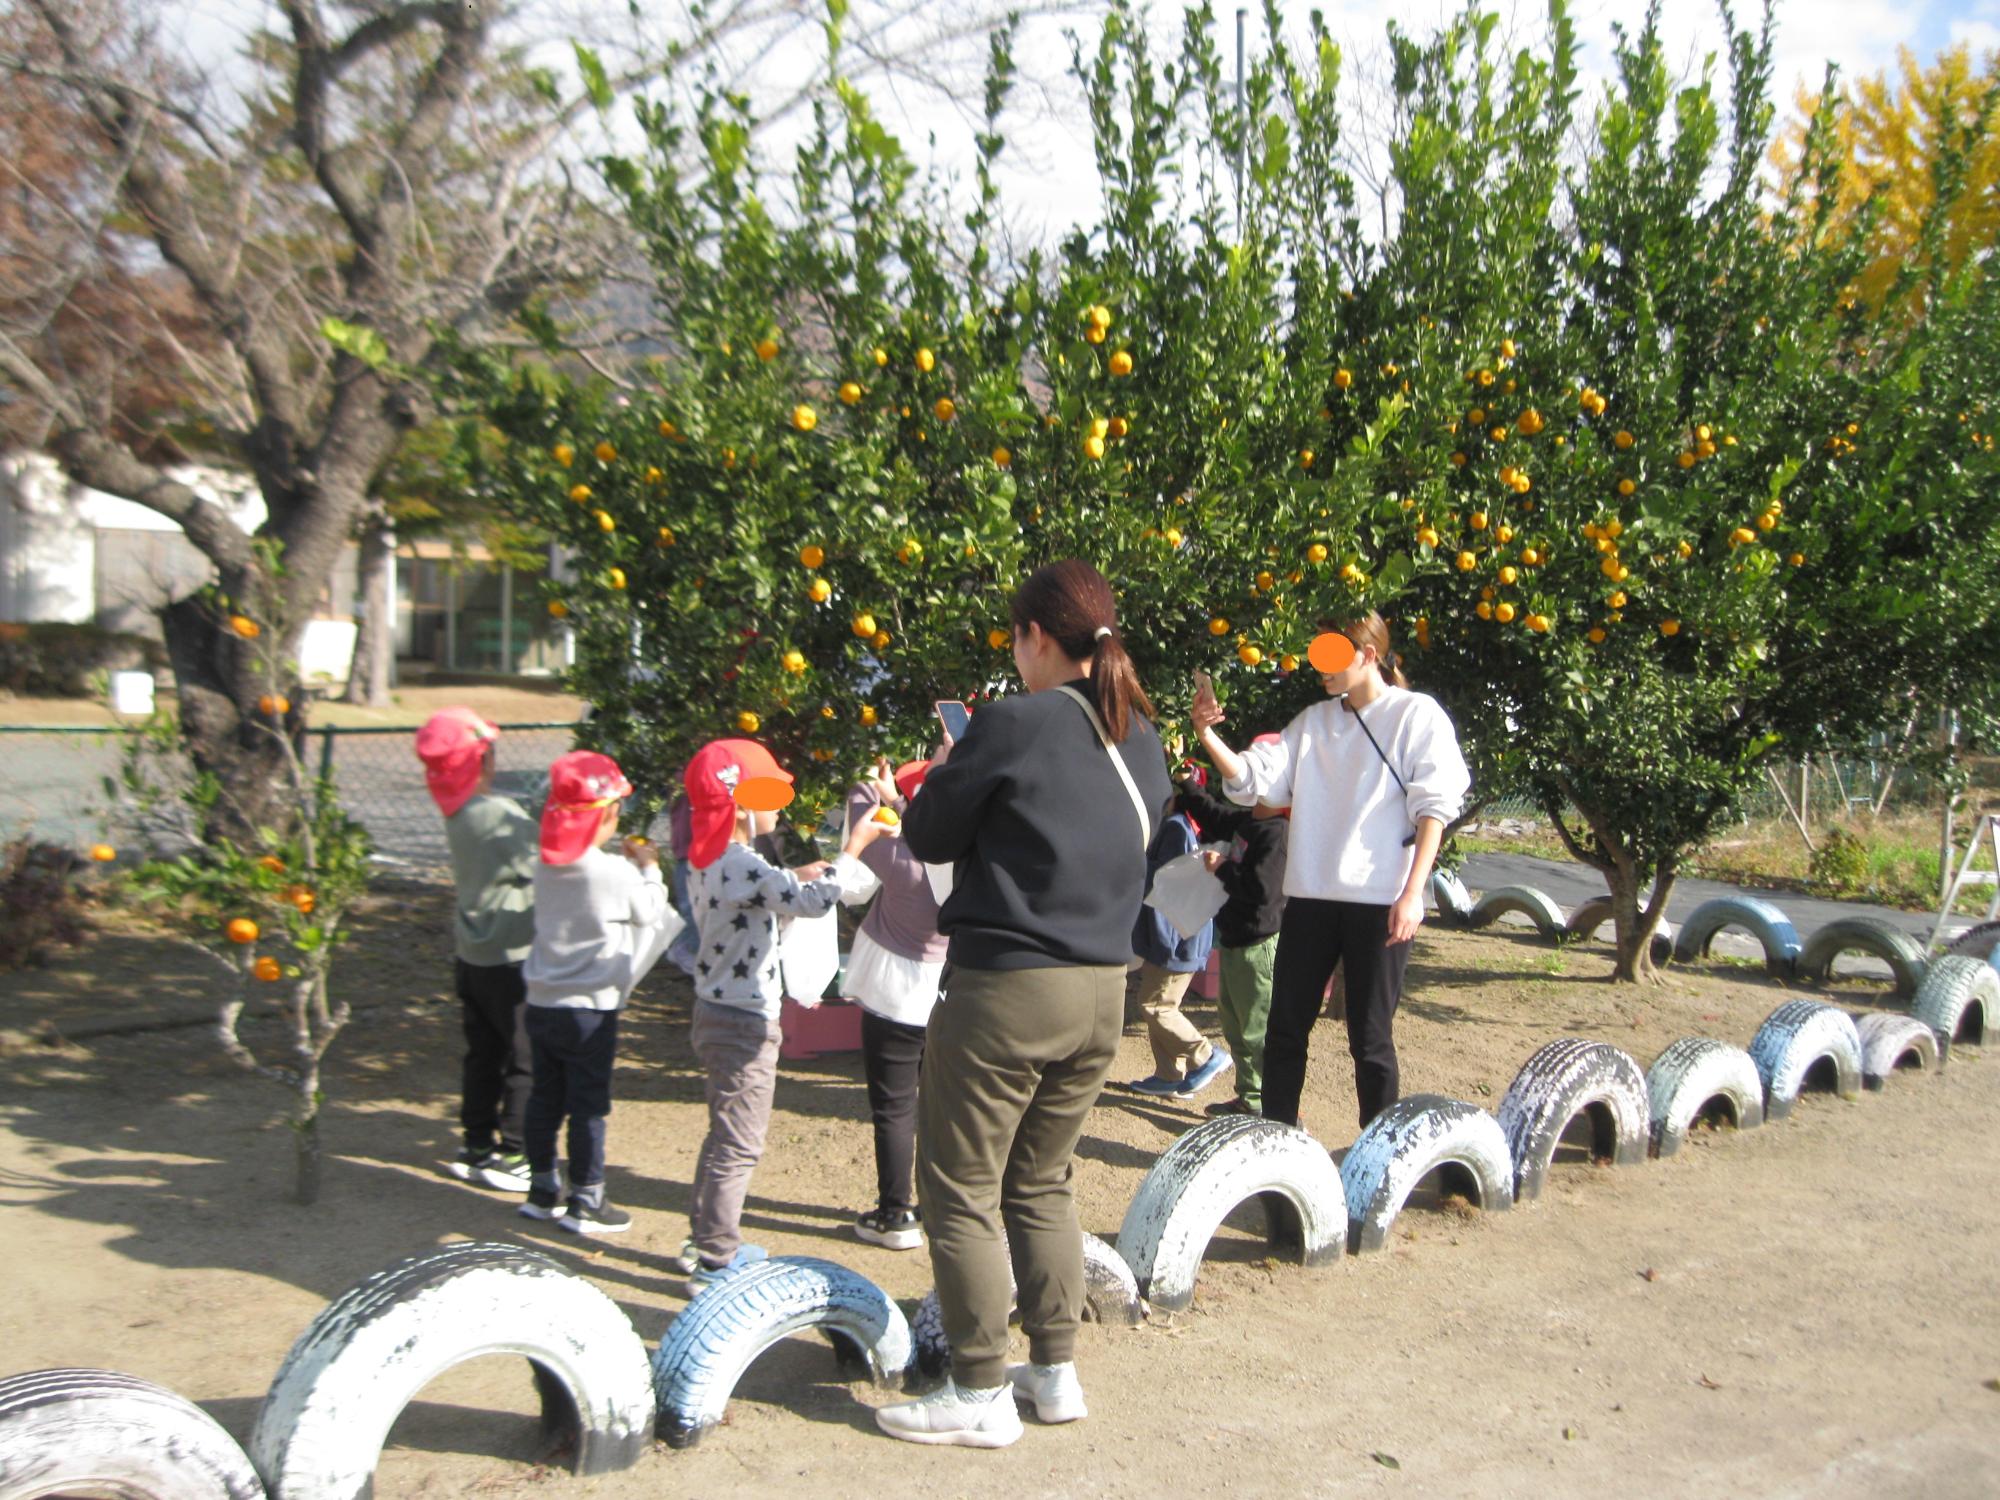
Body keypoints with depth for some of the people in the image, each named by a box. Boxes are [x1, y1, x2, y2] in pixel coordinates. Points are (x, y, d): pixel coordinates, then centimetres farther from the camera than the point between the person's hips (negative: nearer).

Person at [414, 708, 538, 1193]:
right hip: (511, 958, -8)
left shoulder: (459, 812, 5)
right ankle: (513, 1156, 6)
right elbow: (536, 867, -19)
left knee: (483, 1053, 17)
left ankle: (477, 1147, 25)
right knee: (528, 1060, 2)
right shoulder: (497, 815, -22)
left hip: (472, 953, 9)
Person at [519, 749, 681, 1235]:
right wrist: (648, 870, 10)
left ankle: (543, 1190, 29)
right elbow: (650, 913, -3)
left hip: (541, 1003, 7)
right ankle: (585, 1203, 12)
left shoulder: (547, 866, 0)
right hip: (589, 1010, -7)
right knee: (588, 1106, 4)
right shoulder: (616, 873, -19)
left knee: (545, 1098, 17)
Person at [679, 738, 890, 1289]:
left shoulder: (710, 862, 6)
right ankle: (714, 1262, 7)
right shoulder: (741, 866, -24)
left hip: (716, 1011, 10)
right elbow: (817, 901, -33)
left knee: (726, 1134, 22)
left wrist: (792, 877, 12)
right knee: (740, 1145, 0)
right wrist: (855, 845, -23)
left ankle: (705, 1239, 33)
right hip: (744, 1022, -10)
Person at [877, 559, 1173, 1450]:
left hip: (1004, 987, -7)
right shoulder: (1141, 739, 7)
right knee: (1040, 1184, 20)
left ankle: (982, 1396, 10)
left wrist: (943, 776, 17)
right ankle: (1055, 1372, 26)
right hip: (1101, 990, 8)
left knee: (961, 1191, 5)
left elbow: (930, 838, -5)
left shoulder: (1012, 724, -14)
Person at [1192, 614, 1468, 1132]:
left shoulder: (1416, 715, 0)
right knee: (1285, 1028, 8)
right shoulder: (1314, 721, 14)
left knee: (1370, 1039, 1)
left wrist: (1412, 893, -15)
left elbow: (1434, 809, -6)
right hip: (1310, 896, 5)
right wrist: (1207, 734, -11)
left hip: (1380, 901, -5)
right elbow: (1254, 778, 6)